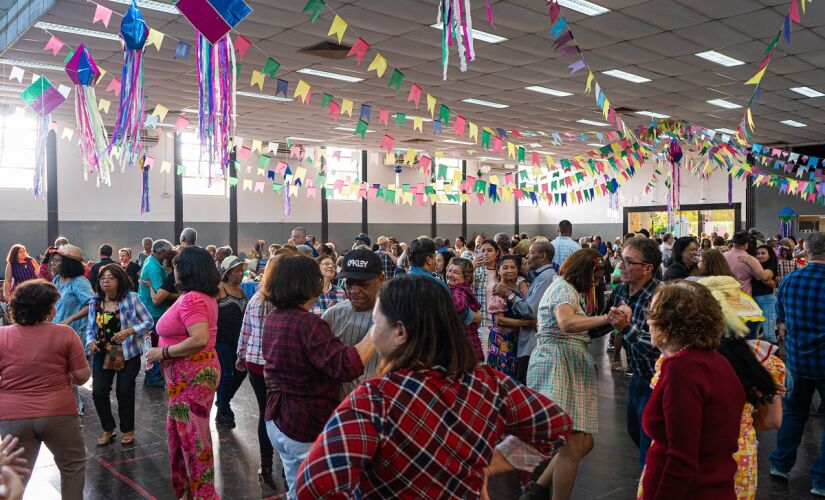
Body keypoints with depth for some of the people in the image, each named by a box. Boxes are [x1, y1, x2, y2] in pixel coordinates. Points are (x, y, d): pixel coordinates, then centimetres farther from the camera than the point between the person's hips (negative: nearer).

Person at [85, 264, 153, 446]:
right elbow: (90, 328, 8)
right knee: (98, 392, -2)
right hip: (102, 354, 3)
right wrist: (90, 342, -12)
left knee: (124, 393, 3)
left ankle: (128, 430, 27)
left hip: (127, 354, -3)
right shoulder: (95, 302, 2)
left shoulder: (131, 298, -10)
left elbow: (149, 322, -9)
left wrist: (129, 331, -22)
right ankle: (108, 429, 21)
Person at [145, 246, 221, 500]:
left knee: (193, 436, 2)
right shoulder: (204, 296, 8)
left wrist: (163, 352, -22)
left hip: (191, 374, -10)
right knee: (180, 432, 19)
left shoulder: (191, 299, -22)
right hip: (195, 370, 10)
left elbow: (199, 339, -32)